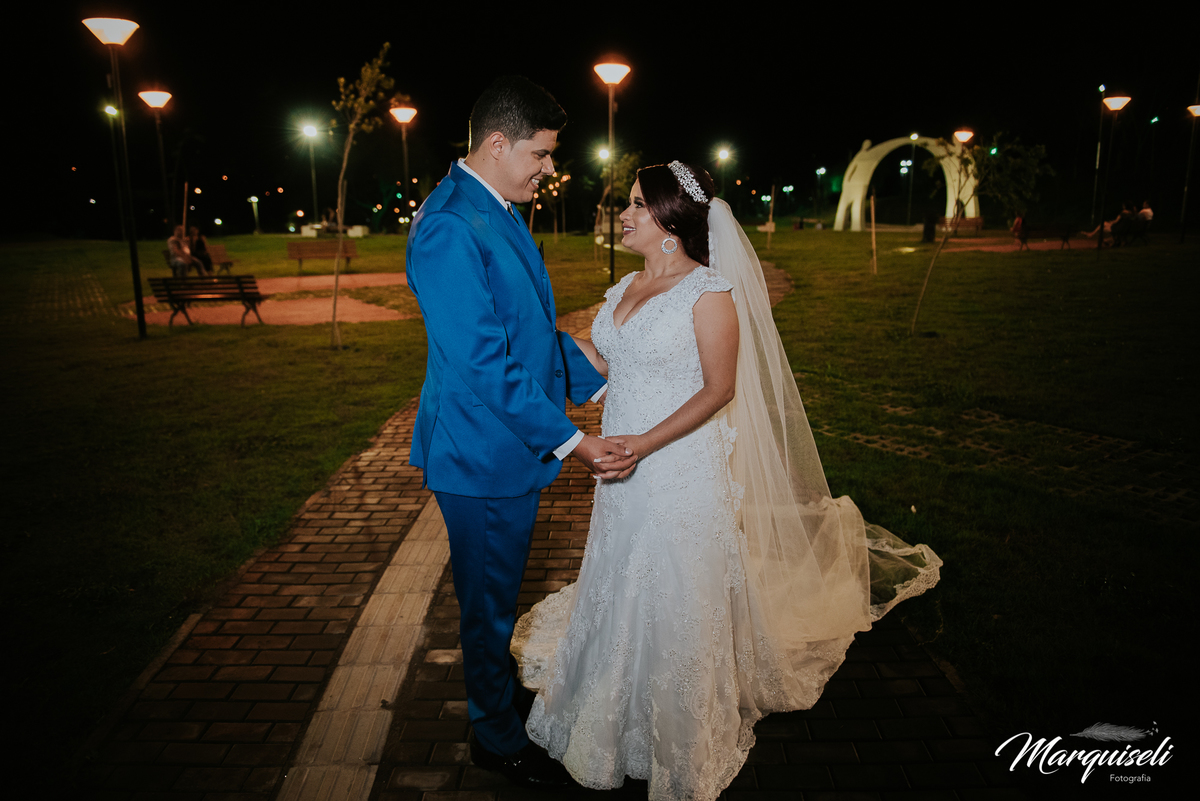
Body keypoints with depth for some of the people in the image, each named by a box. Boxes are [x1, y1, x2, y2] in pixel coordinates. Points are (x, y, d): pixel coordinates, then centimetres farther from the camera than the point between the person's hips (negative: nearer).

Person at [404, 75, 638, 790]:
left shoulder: (501, 214, 8)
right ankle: (497, 738, 33)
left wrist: (597, 386, 14)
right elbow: (484, 363, -27)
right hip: (485, 454, -9)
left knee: (499, 592, 26)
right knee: (490, 601, 11)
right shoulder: (449, 229, -23)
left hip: (515, 444, 9)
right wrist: (571, 441, -24)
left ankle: (505, 691, 48)